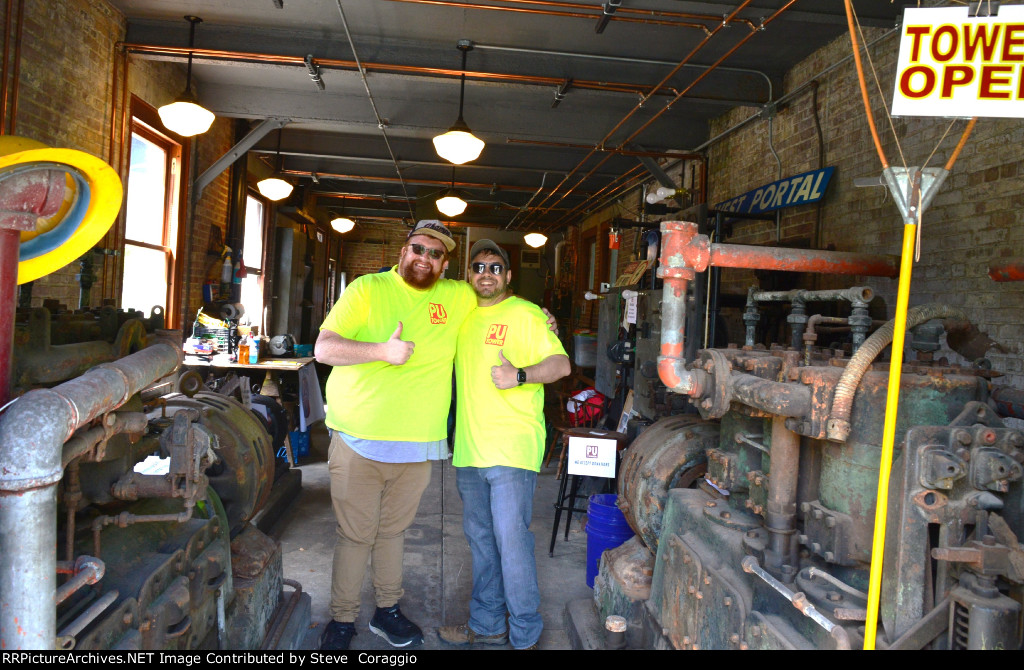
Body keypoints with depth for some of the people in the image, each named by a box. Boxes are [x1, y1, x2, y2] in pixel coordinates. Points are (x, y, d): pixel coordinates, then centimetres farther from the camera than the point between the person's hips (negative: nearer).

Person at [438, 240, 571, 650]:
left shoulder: (525, 314, -5)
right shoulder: (465, 316, 15)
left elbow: (561, 364, -12)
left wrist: (519, 375, -26)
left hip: (512, 447, -7)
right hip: (469, 448, 7)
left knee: (512, 542, -6)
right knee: (481, 540, 16)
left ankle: (525, 635, 10)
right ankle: (487, 624, 30)